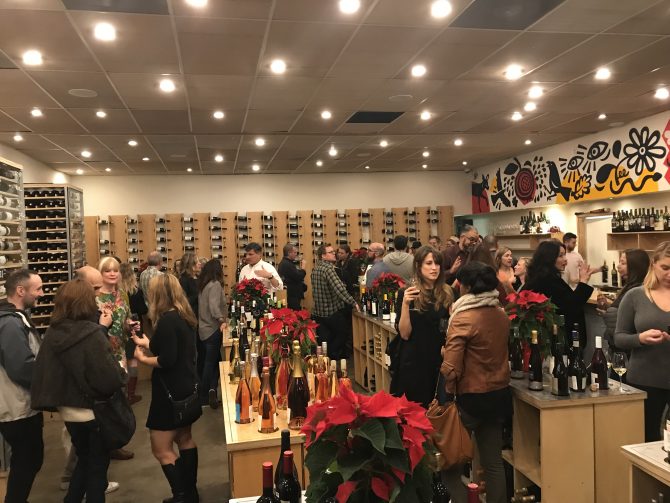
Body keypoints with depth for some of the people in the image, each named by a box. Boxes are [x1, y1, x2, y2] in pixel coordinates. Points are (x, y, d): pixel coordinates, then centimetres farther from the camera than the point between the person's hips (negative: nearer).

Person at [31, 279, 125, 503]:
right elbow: (111, 380, -28)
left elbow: (43, 371, 2)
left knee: (83, 460, 27)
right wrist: (121, 369, -7)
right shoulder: (92, 334, -25)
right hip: (94, 411, -6)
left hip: (68, 410, 6)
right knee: (97, 464, 15)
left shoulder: (52, 333, -7)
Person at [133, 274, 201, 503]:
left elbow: (167, 360, -25)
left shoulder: (167, 320, -21)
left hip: (171, 391, -10)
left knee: (161, 448, 2)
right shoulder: (184, 316, 6)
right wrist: (148, 344, 23)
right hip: (186, 387, 10)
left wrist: (143, 358, -9)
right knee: (184, 439, 21)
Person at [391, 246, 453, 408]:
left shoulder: (447, 293, 2)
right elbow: (404, 334, -13)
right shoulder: (406, 293, -8)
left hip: (440, 360, 4)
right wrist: (405, 304, -25)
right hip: (414, 362, -3)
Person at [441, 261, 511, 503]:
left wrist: (446, 393, -6)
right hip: (499, 394, 6)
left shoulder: (463, 319, -19)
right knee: (493, 461, 15)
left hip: (471, 397, -6)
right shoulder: (501, 315, 1)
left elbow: (451, 367, -20)